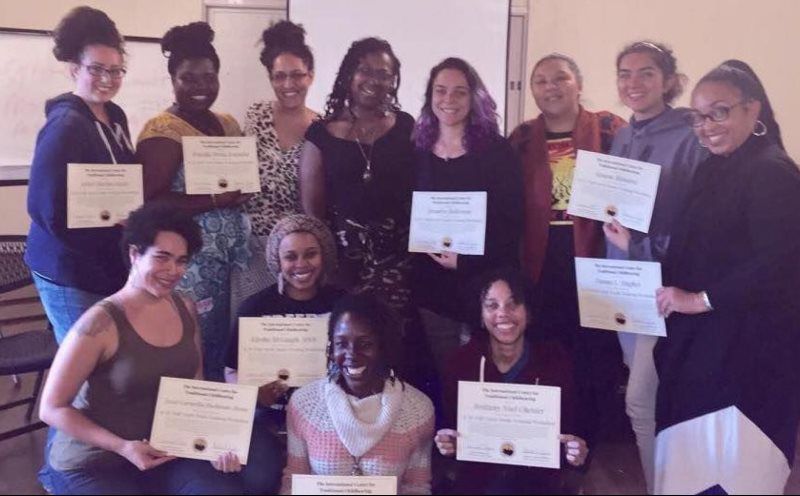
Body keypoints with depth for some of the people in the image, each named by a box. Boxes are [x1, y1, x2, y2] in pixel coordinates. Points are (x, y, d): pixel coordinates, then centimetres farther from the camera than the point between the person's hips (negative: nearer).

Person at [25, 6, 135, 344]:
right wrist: (114, 227, -16)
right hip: (70, 272, -8)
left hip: (110, 265, 8)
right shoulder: (65, 125, -17)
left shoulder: (115, 117, 6)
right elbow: (47, 208, -22)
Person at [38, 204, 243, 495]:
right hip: (92, 466, -5)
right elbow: (52, 409, -13)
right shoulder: (101, 323, -18)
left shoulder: (185, 309, 1)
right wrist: (122, 447, -21)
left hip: (167, 452, 5)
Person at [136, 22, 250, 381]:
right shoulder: (162, 131, -10)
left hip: (229, 253, 7)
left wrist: (243, 191, 5)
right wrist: (214, 200, -22)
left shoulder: (228, 124, 12)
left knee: (223, 341, 12)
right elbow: (149, 201, -18)